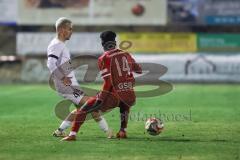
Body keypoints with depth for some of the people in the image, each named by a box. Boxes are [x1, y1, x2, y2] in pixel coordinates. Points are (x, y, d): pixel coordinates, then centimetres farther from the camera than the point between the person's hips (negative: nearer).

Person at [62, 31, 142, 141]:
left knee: (83, 109, 6)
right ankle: (123, 131, 27)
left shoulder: (104, 58, -3)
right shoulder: (125, 54, 11)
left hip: (113, 96, -4)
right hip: (129, 96, 5)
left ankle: (73, 134, -5)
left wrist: (99, 99, -10)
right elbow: (139, 70, 22)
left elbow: (108, 82, -12)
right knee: (125, 104, 41)